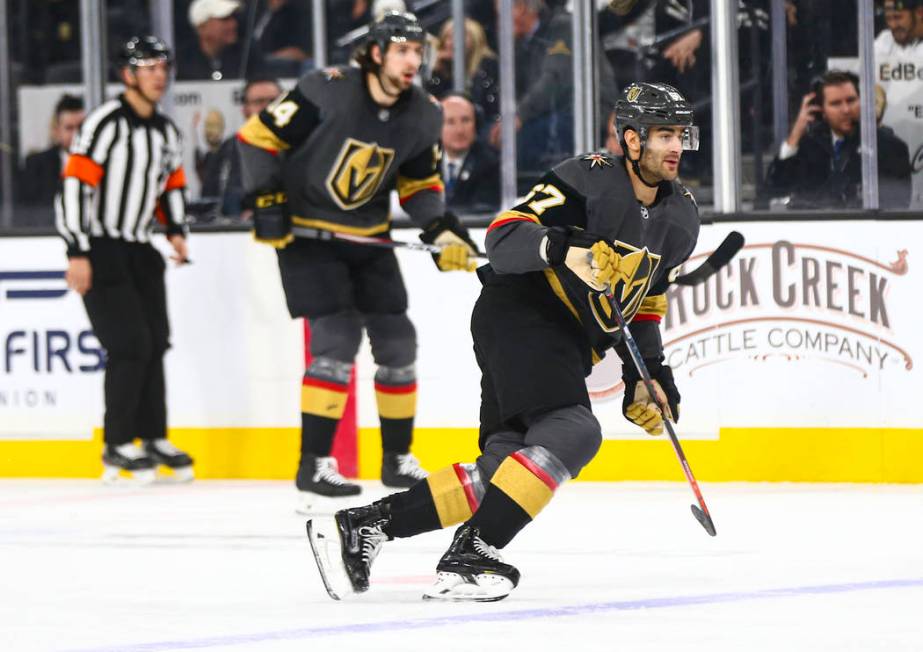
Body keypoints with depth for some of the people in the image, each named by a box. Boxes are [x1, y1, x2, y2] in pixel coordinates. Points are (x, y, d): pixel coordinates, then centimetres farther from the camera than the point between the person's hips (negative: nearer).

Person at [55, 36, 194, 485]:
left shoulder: (165, 131, 10)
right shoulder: (106, 123, -16)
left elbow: (172, 183, 24)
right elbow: (75, 183, -20)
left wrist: (176, 229, 6)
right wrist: (78, 254, -22)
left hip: (139, 251, 8)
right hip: (98, 249, -8)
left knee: (155, 343, 8)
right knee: (130, 345, -12)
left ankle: (153, 438, 20)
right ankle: (117, 447, -4)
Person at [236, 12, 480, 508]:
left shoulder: (422, 116, -4)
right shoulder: (327, 92, -22)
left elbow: (418, 182, 10)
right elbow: (258, 136, -16)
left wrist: (442, 231, -6)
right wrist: (267, 201, -18)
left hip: (368, 238, 7)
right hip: (306, 233, -6)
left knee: (396, 339, 6)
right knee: (336, 338, -17)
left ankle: (398, 459, 21)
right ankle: (314, 464, -12)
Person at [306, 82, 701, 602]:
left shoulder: (681, 219, 13)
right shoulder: (590, 179, -12)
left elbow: (646, 302, 25)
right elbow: (505, 236, -20)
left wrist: (648, 375, 17)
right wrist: (564, 249, -37)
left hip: (569, 345, 9)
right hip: (521, 312, -9)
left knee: (506, 468, -1)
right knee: (573, 434, -28)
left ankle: (360, 527, 3)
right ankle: (468, 559, -32)